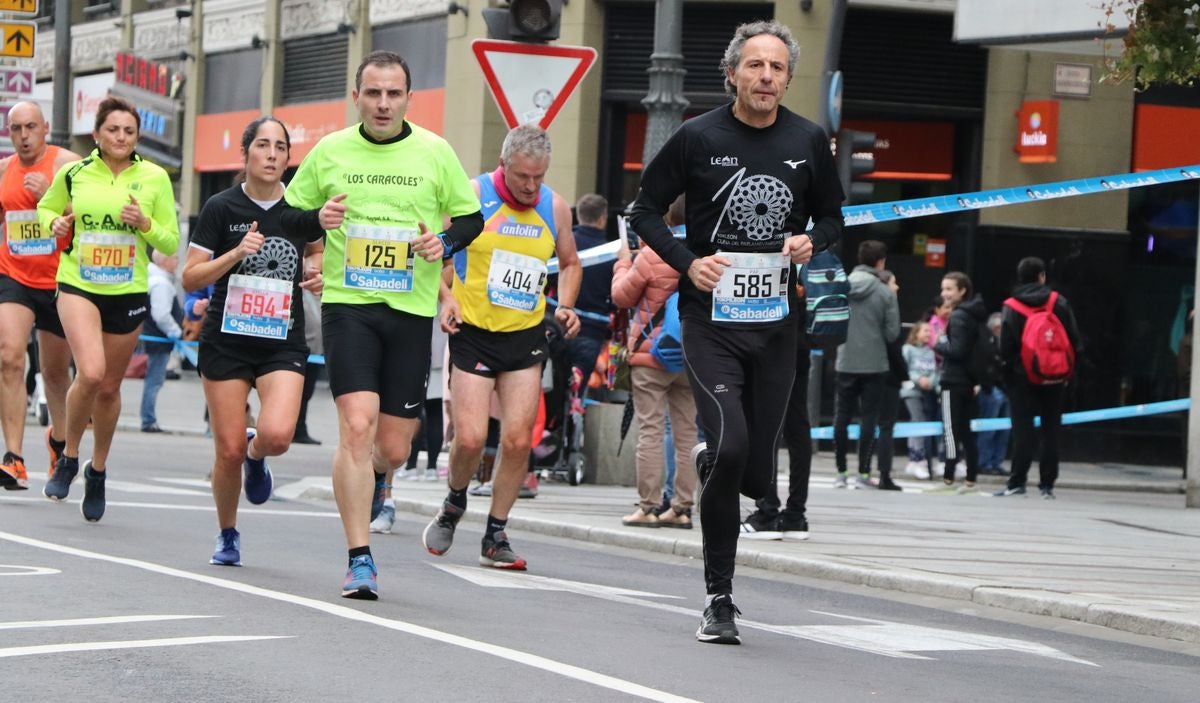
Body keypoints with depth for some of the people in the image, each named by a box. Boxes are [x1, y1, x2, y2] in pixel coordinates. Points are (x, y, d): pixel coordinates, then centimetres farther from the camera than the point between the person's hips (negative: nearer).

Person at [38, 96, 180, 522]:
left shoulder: (154, 178, -1)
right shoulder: (73, 174, -1)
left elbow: (170, 243, 4)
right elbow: (45, 208, 18)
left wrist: (145, 223, -16)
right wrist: (55, 224, -4)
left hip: (128, 292, 2)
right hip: (78, 285, -2)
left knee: (109, 387, 10)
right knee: (90, 373, -23)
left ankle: (98, 470, 32)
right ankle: (68, 457, 0)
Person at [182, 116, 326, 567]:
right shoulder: (222, 208, -4)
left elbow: (316, 249, 25)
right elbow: (190, 277, -4)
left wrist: (318, 273, 3)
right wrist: (236, 253, -18)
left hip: (284, 343, 1)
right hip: (226, 340, -1)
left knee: (277, 435, -22)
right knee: (229, 450, -2)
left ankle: (256, 455, 16)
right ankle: (227, 535, 23)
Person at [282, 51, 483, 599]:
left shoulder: (435, 152, 3)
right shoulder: (329, 152, 3)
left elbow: (471, 217, 13)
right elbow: (287, 216, 13)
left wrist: (446, 242, -8)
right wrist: (317, 220, -9)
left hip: (411, 311, 1)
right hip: (348, 305, -1)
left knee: (393, 448, 3)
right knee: (357, 425, -18)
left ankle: (373, 480, 43)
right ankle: (360, 561, -14)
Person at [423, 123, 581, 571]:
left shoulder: (555, 208, 4)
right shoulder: (472, 196, -8)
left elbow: (569, 263, 21)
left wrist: (565, 306, 5)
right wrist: (445, 296, -14)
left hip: (526, 336, 3)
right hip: (473, 333, -3)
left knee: (518, 439, -5)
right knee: (470, 437, -11)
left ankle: (496, 537, 9)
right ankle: (454, 503, 20)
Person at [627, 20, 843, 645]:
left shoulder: (808, 142, 4)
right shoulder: (698, 138, -4)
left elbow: (831, 217, 17)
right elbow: (645, 208, 6)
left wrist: (812, 243, -6)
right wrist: (687, 262, -9)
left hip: (776, 324, 3)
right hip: (711, 320, -3)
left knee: (755, 476, 1)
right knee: (730, 446, -20)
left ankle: (707, 459, 40)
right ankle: (719, 599, -7)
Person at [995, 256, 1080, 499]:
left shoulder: (1011, 308, -4)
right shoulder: (1059, 303, 0)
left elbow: (1005, 347, -3)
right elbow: (1074, 339, 1)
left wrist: (1007, 372, 8)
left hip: (1022, 377, -1)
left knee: (1023, 430, 0)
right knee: (1051, 430, 6)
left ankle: (1017, 482, -6)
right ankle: (1047, 484, 5)